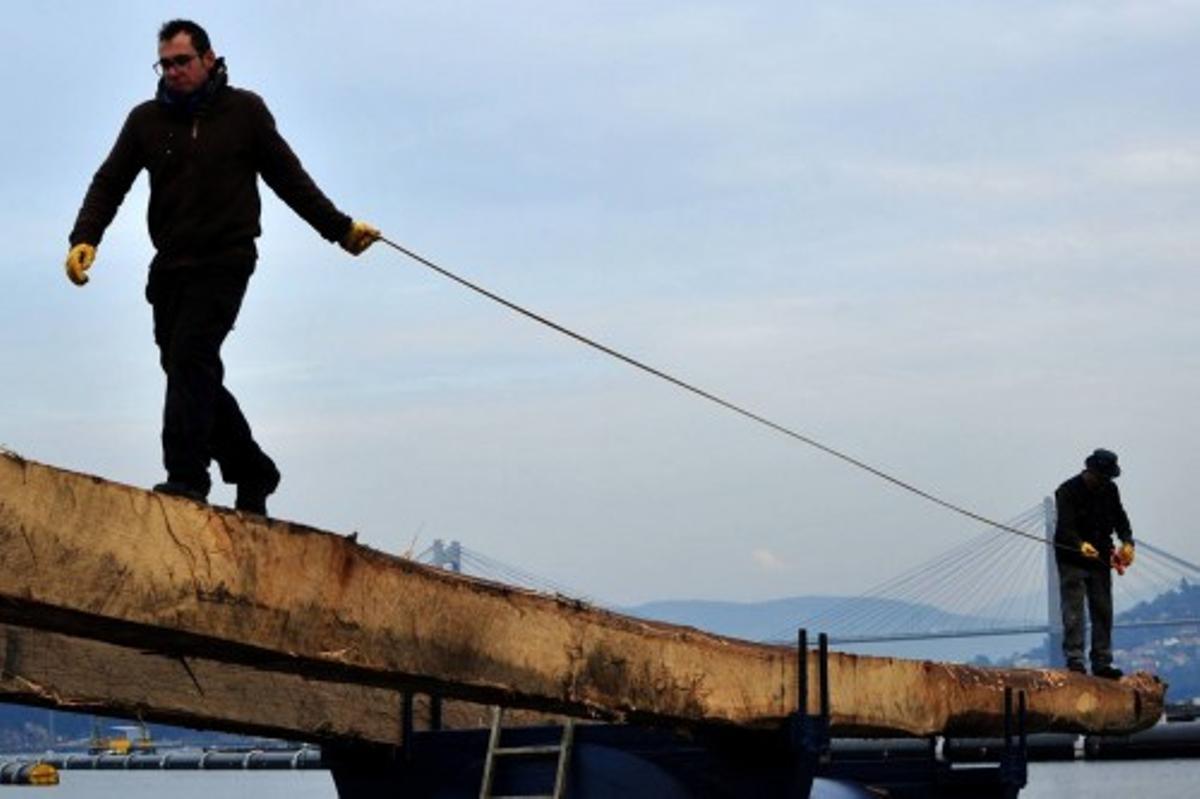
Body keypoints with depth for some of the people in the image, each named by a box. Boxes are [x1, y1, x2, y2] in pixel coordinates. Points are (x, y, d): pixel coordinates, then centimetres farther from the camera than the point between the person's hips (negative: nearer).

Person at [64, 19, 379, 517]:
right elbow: (110, 183, 6)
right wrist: (85, 238, -11)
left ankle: (186, 476, -24)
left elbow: (290, 178, 9)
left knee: (190, 360, -19)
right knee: (192, 377, 6)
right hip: (170, 266, 5)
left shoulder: (244, 111, 3)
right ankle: (252, 472, 19)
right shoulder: (147, 120, 10)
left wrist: (341, 229, 10)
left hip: (224, 262, -4)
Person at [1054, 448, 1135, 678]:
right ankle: (1074, 660, -10)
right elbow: (1066, 527, -24)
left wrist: (1127, 541, -16)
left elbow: (1120, 518, 5)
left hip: (1100, 558, 6)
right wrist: (1081, 545, -43)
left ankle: (1102, 662, 12)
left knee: (1103, 611, 7)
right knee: (1073, 611, -10)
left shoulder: (1110, 490, 7)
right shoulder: (1068, 491, -14)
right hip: (1072, 559, -6)